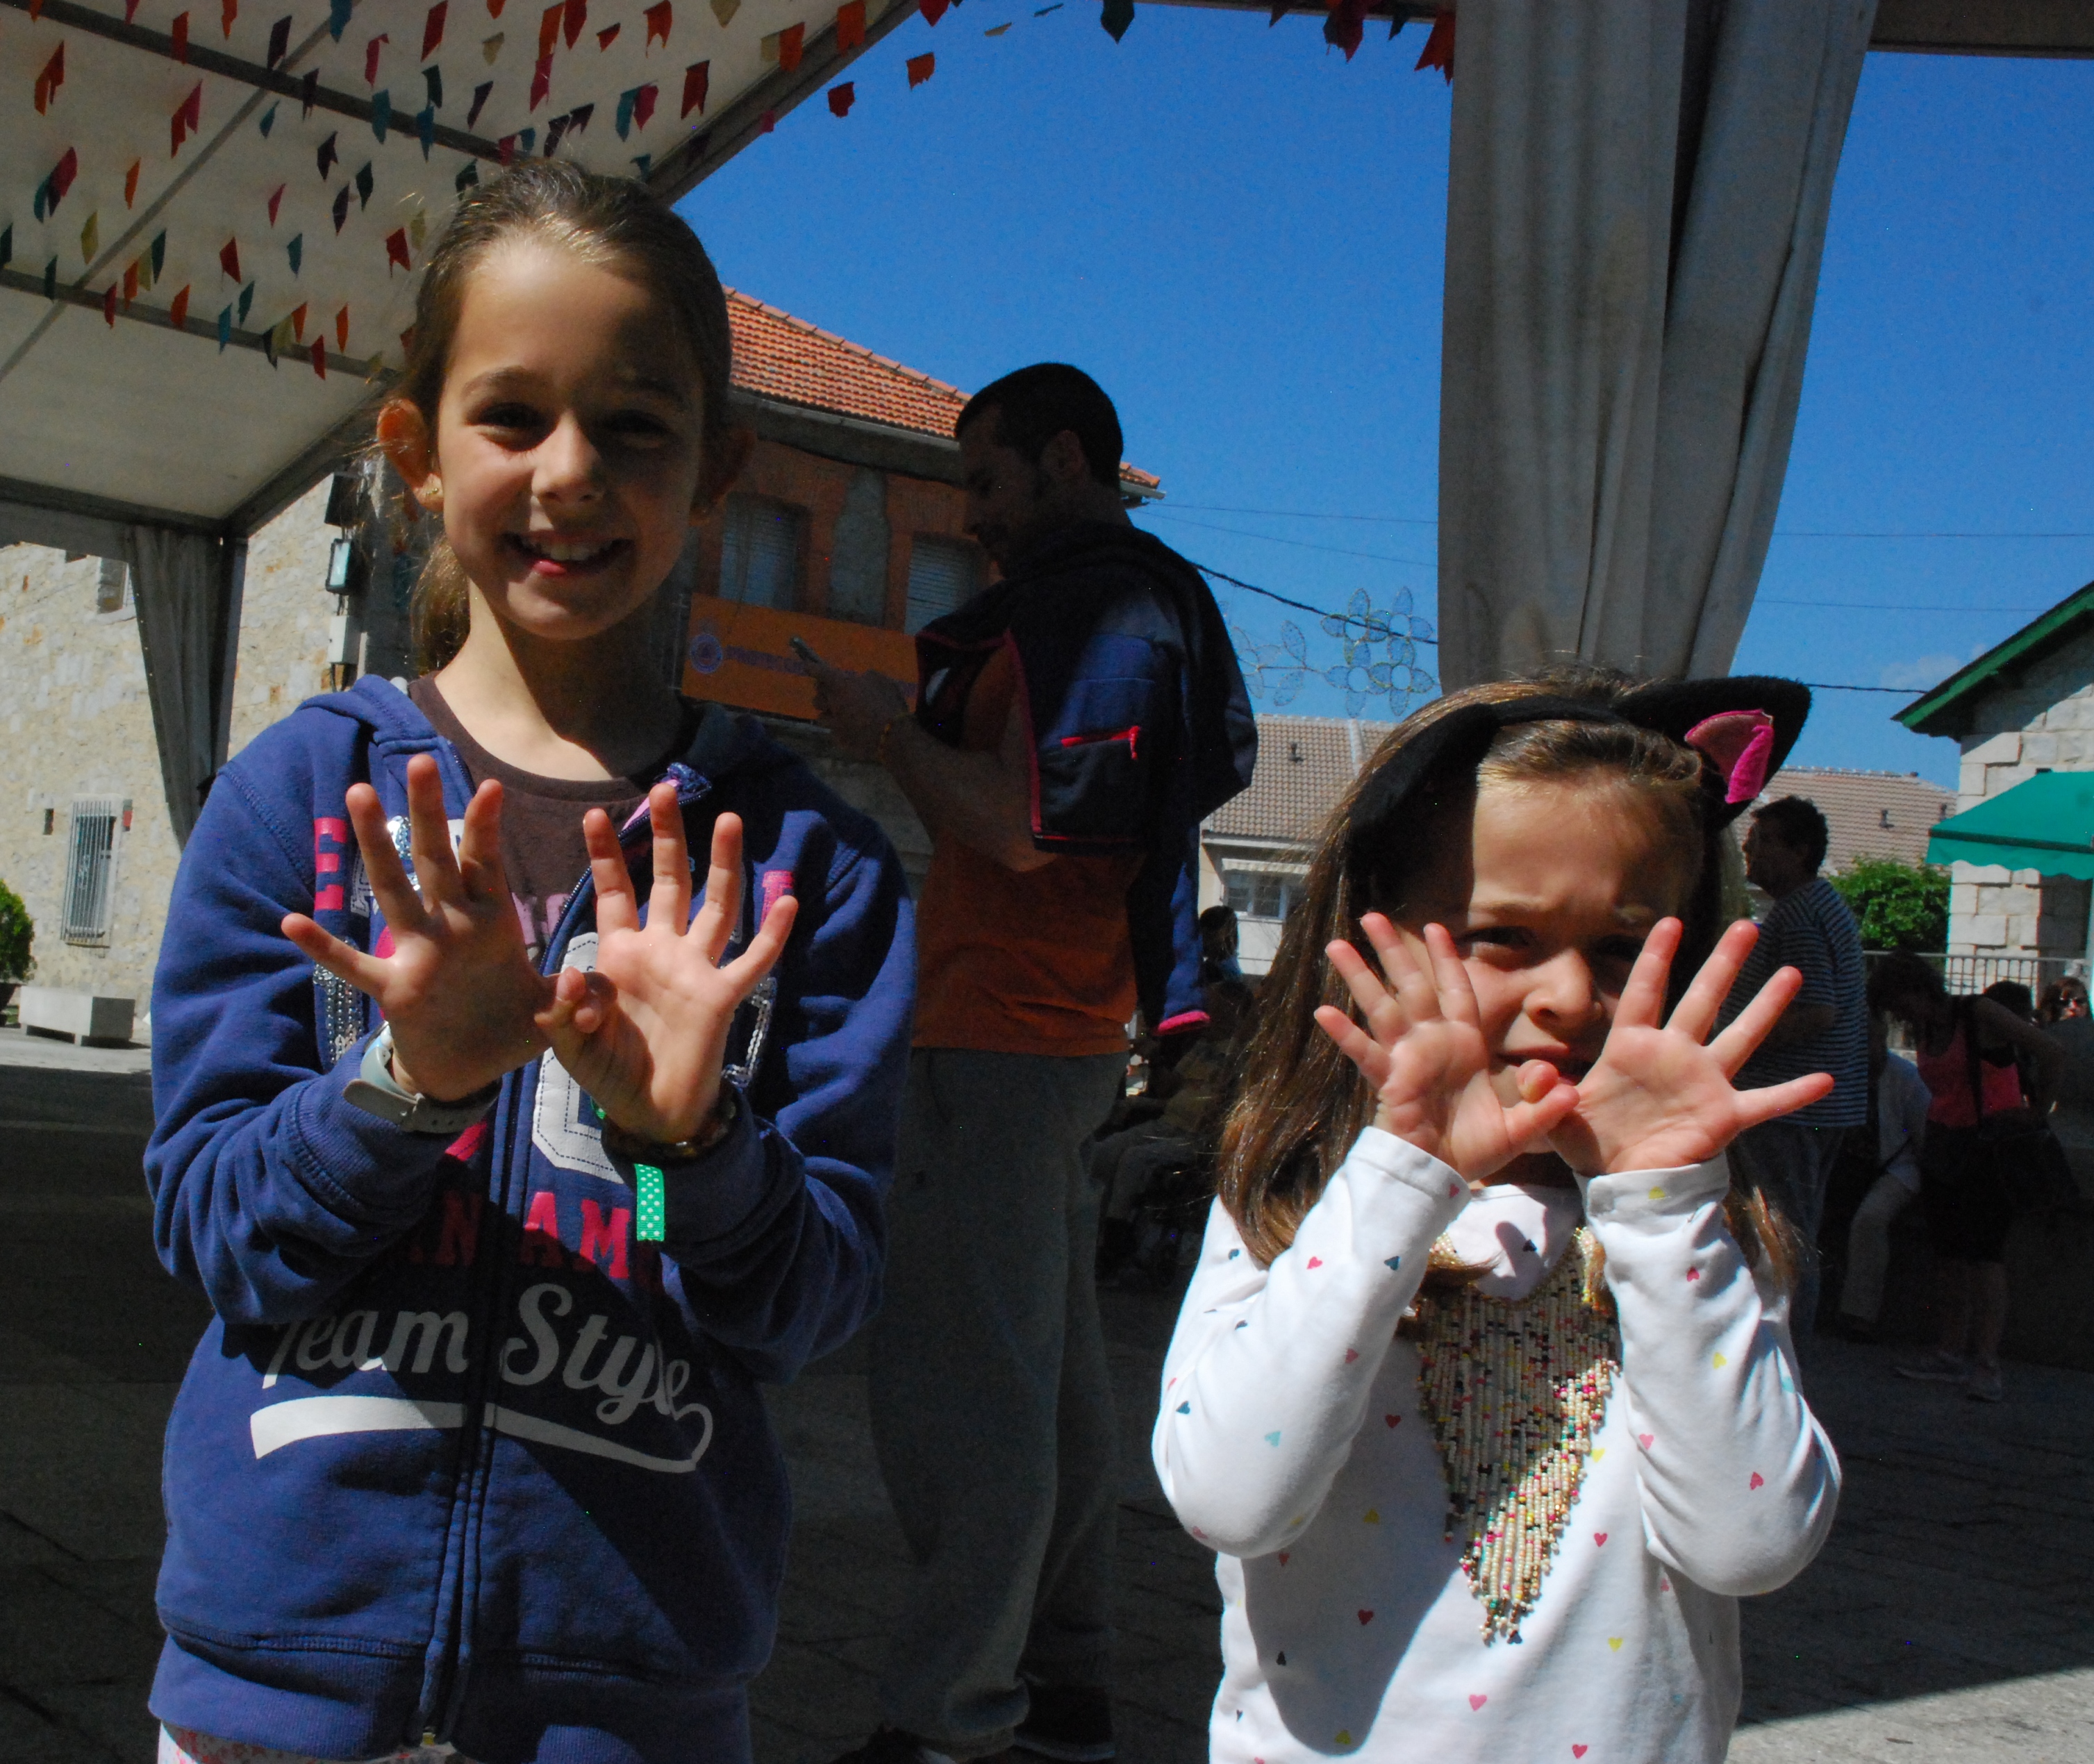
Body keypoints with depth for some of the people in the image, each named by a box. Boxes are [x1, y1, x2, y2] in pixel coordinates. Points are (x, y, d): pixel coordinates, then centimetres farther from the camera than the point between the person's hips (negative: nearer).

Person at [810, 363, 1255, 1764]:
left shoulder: (1094, 606, -11)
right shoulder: (1128, 602, 21)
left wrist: (890, 732, -8)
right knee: (1050, 1373, 14)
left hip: (1003, 1043, -11)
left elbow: (1029, 825, -20)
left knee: (957, 1387, -9)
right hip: (1064, 1034, 11)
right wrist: (905, 733, 15)